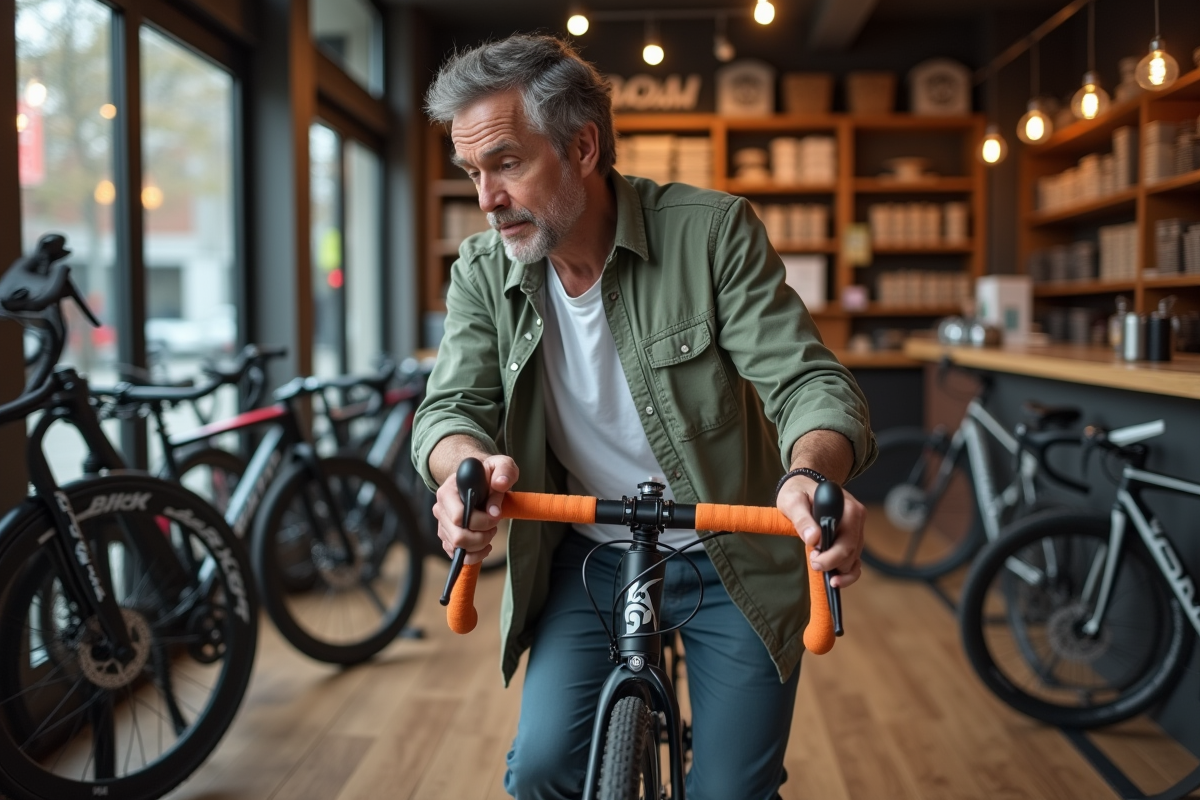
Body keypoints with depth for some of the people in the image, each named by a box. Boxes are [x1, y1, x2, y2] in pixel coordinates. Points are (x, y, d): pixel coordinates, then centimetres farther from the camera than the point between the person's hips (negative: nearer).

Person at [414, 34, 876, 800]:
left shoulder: (713, 230, -16)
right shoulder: (483, 272, -7)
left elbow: (808, 379, -20)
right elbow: (451, 407, -13)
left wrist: (812, 476, -43)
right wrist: (471, 465, -38)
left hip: (732, 563, -2)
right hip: (588, 558, 2)